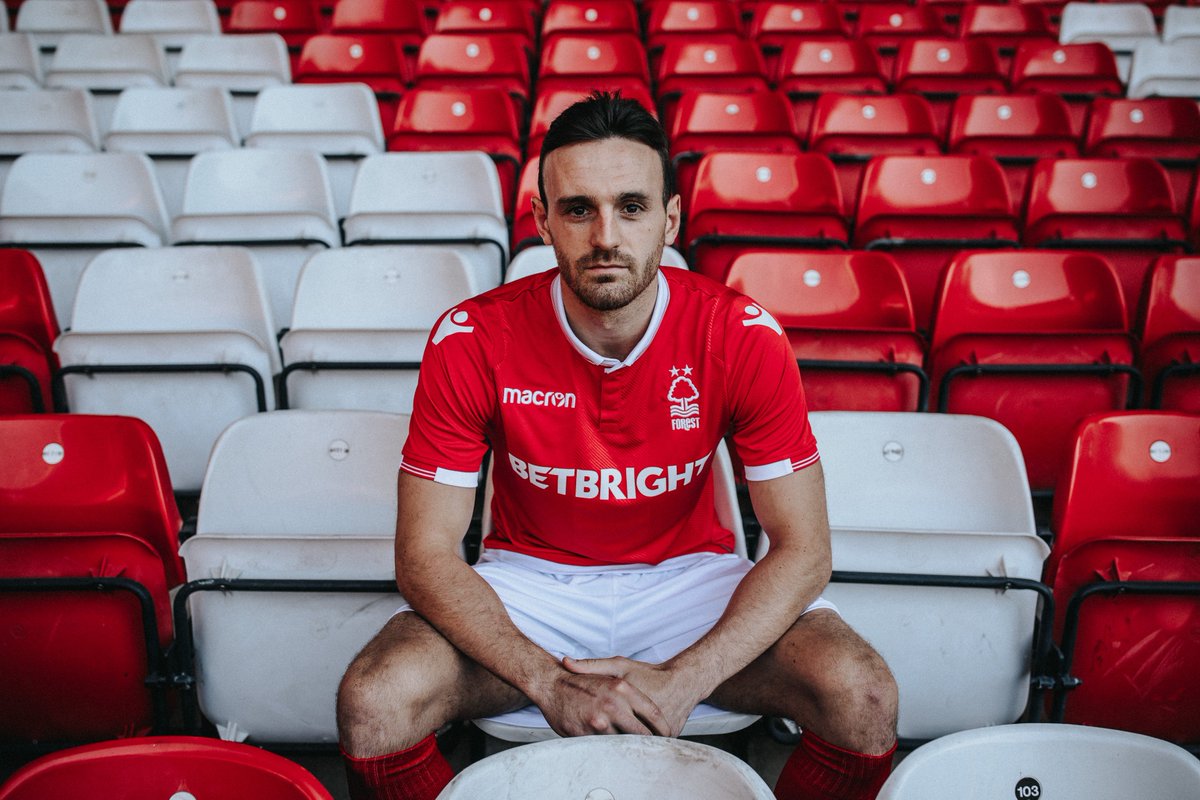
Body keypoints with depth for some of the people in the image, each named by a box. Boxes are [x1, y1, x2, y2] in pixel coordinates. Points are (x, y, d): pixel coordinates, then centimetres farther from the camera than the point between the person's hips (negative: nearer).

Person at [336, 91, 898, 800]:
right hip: (527, 581, 0)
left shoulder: (742, 336, -17)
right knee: (374, 702, -25)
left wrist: (682, 681, -26)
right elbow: (427, 553, -15)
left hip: (688, 575, 1)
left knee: (864, 698, -22)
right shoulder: (471, 342, -18)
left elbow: (804, 549, -14)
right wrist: (549, 681, -28)